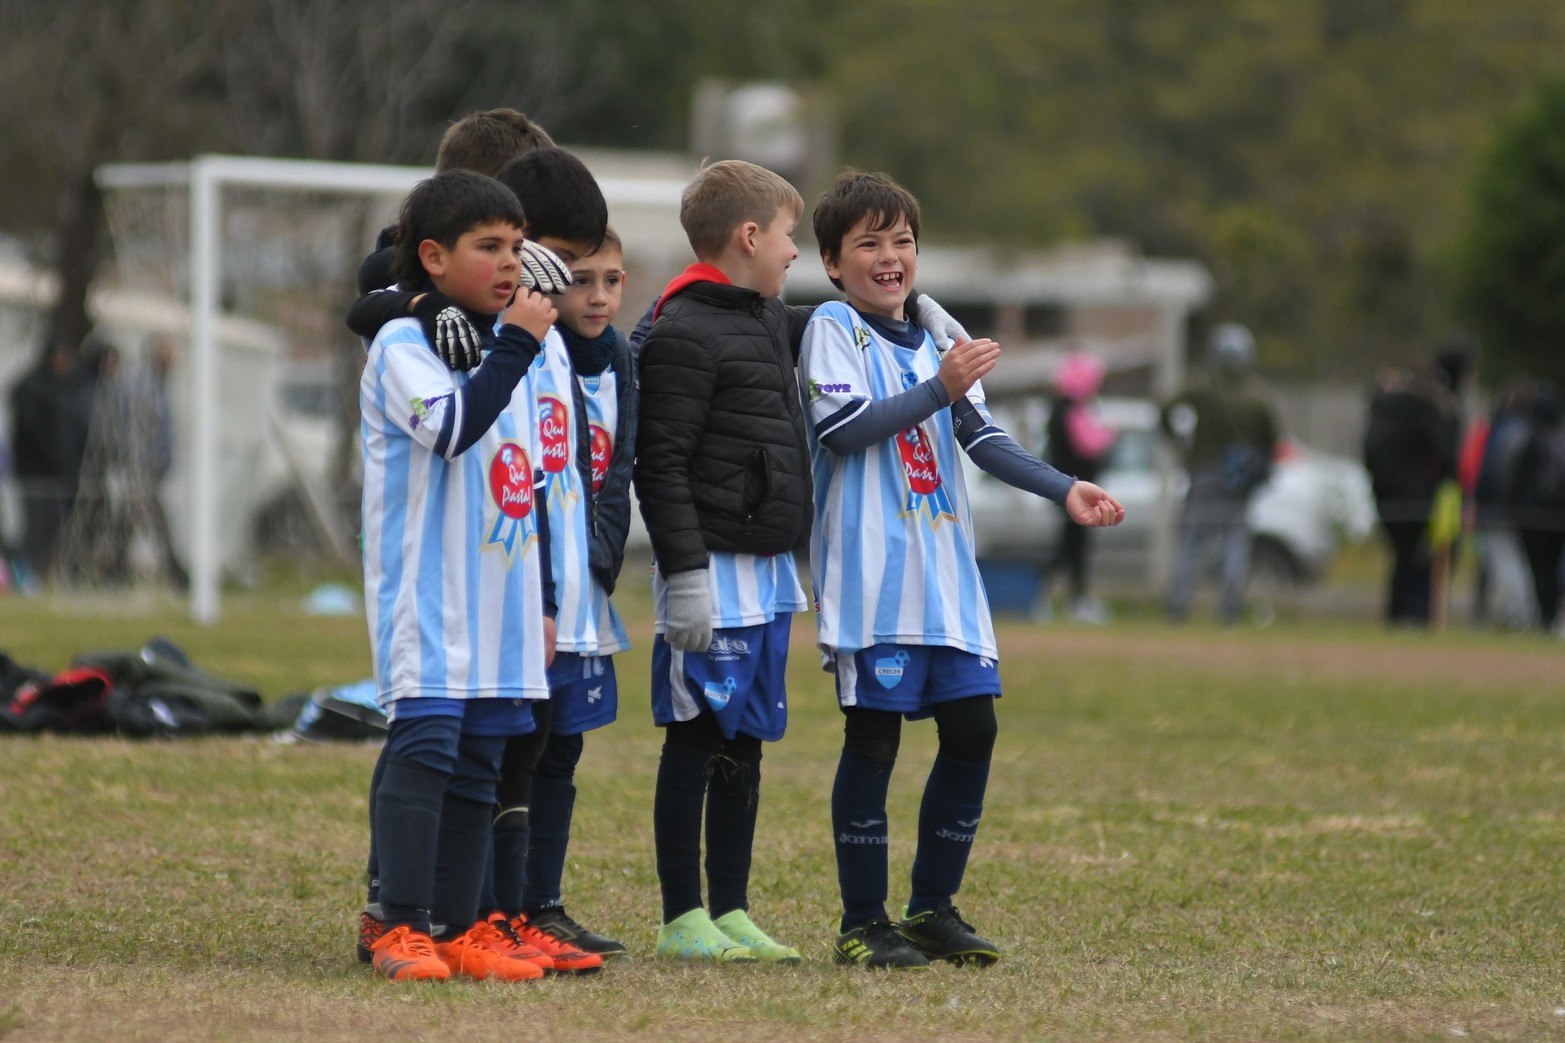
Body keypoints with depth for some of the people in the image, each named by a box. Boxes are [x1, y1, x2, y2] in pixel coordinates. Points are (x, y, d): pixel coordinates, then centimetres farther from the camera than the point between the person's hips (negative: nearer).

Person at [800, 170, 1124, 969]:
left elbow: (982, 438, 15)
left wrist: (1064, 490, 3)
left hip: (945, 571, 7)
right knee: (874, 732, -6)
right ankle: (862, 924, 2)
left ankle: (933, 908, 16)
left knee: (972, 726, 3)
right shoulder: (832, 329, -2)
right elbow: (843, 427, -15)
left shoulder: (934, 335, 18)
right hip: (870, 569, -7)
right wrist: (940, 388, -19)